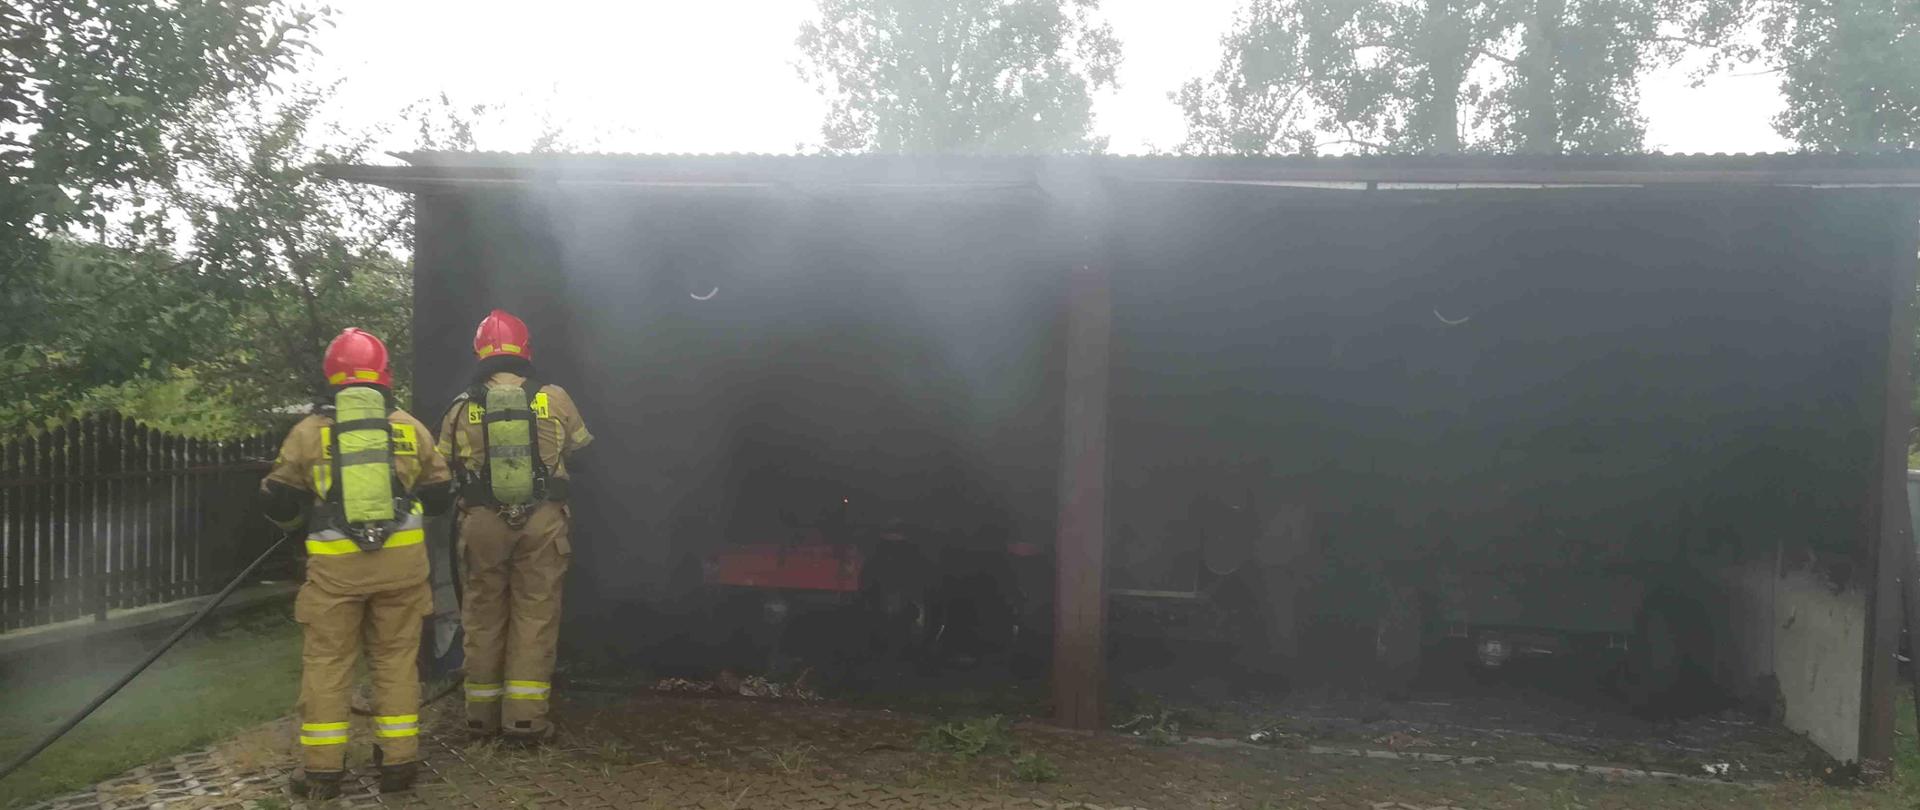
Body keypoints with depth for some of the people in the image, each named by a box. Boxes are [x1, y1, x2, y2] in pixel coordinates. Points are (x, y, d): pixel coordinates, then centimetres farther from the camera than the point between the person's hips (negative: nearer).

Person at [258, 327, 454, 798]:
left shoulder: (310, 430, 1)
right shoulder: (410, 428, 5)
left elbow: (276, 501, 5)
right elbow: (440, 495, 11)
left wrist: (301, 520, 27)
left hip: (335, 563, -1)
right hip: (401, 558, 1)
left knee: (327, 662, 9)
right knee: (396, 658, 11)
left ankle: (321, 768, 11)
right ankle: (399, 761, 14)